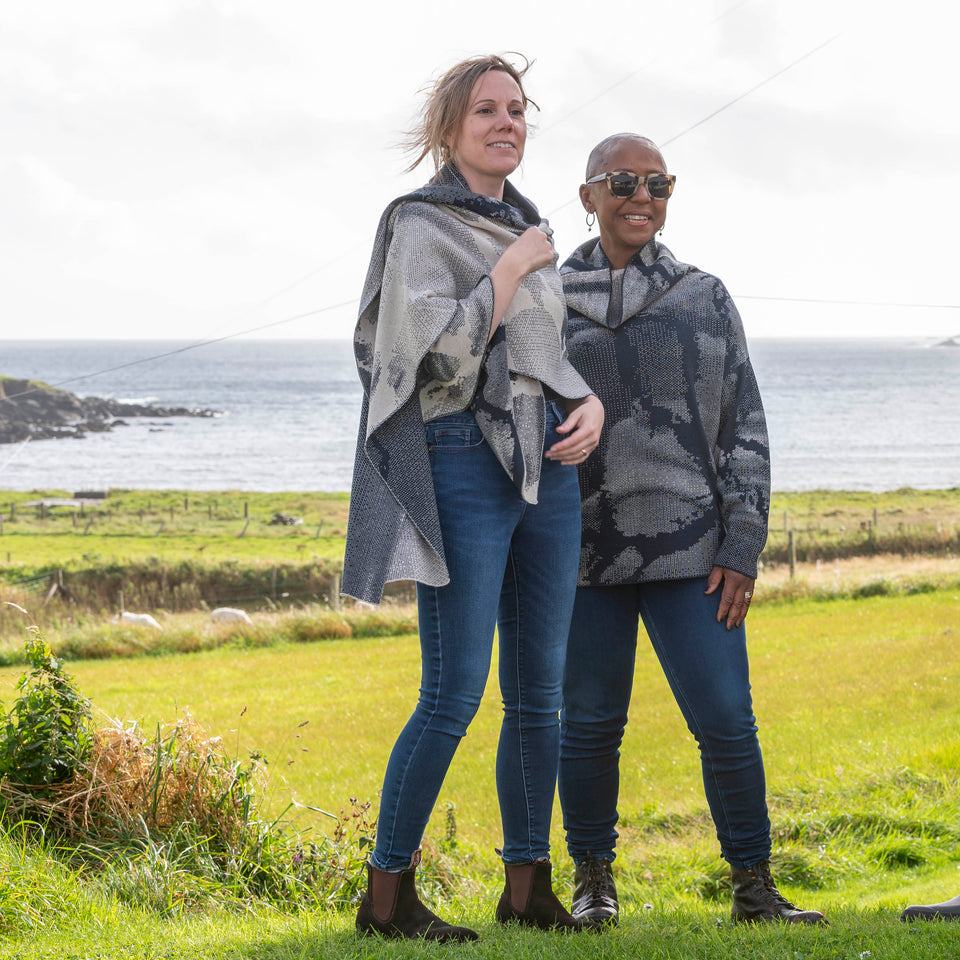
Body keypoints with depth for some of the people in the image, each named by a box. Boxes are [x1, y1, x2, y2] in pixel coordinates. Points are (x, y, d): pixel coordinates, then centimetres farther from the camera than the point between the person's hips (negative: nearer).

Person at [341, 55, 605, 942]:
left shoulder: (531, 229, 17)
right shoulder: (420, 226, -5)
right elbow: (442, 353, -17)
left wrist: (592, 405, 1)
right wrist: (512, 268, -10)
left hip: (548, 463, 7)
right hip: (462, 462, -7)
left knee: (539, 691, 7)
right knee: (454, 693, -9)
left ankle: (528, 886, 16)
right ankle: (387, 893, -2)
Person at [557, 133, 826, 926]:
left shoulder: (705, 299, 8)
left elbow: (746, 431, 7)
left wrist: (742, 550, -2)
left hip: (688, 555, 0)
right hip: (585, 554, 0)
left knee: (726, 720, -5)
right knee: (590, 722, 5)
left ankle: (754, 887, 7)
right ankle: (593, 880, 21)